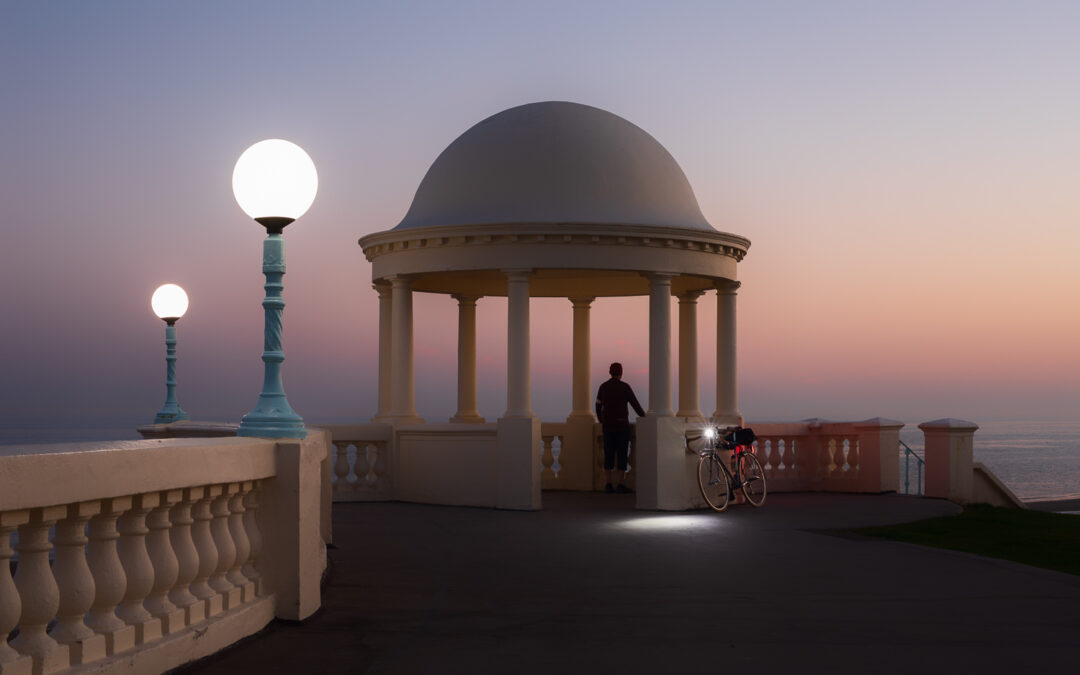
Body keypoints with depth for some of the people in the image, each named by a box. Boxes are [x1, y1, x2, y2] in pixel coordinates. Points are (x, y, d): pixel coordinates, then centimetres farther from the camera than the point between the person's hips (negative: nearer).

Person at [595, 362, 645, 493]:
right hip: (622, 425, -4)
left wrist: (601, 421, 30)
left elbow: (598, 406, 13)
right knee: (622, 454, -1)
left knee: (609, 455, 6)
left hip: (608, 425, 4)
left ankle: (609, 485, 3)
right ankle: (621, 485, -3)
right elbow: (635, 405, -5)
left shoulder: (603, 387, 4)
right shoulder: (625, 387, -8)